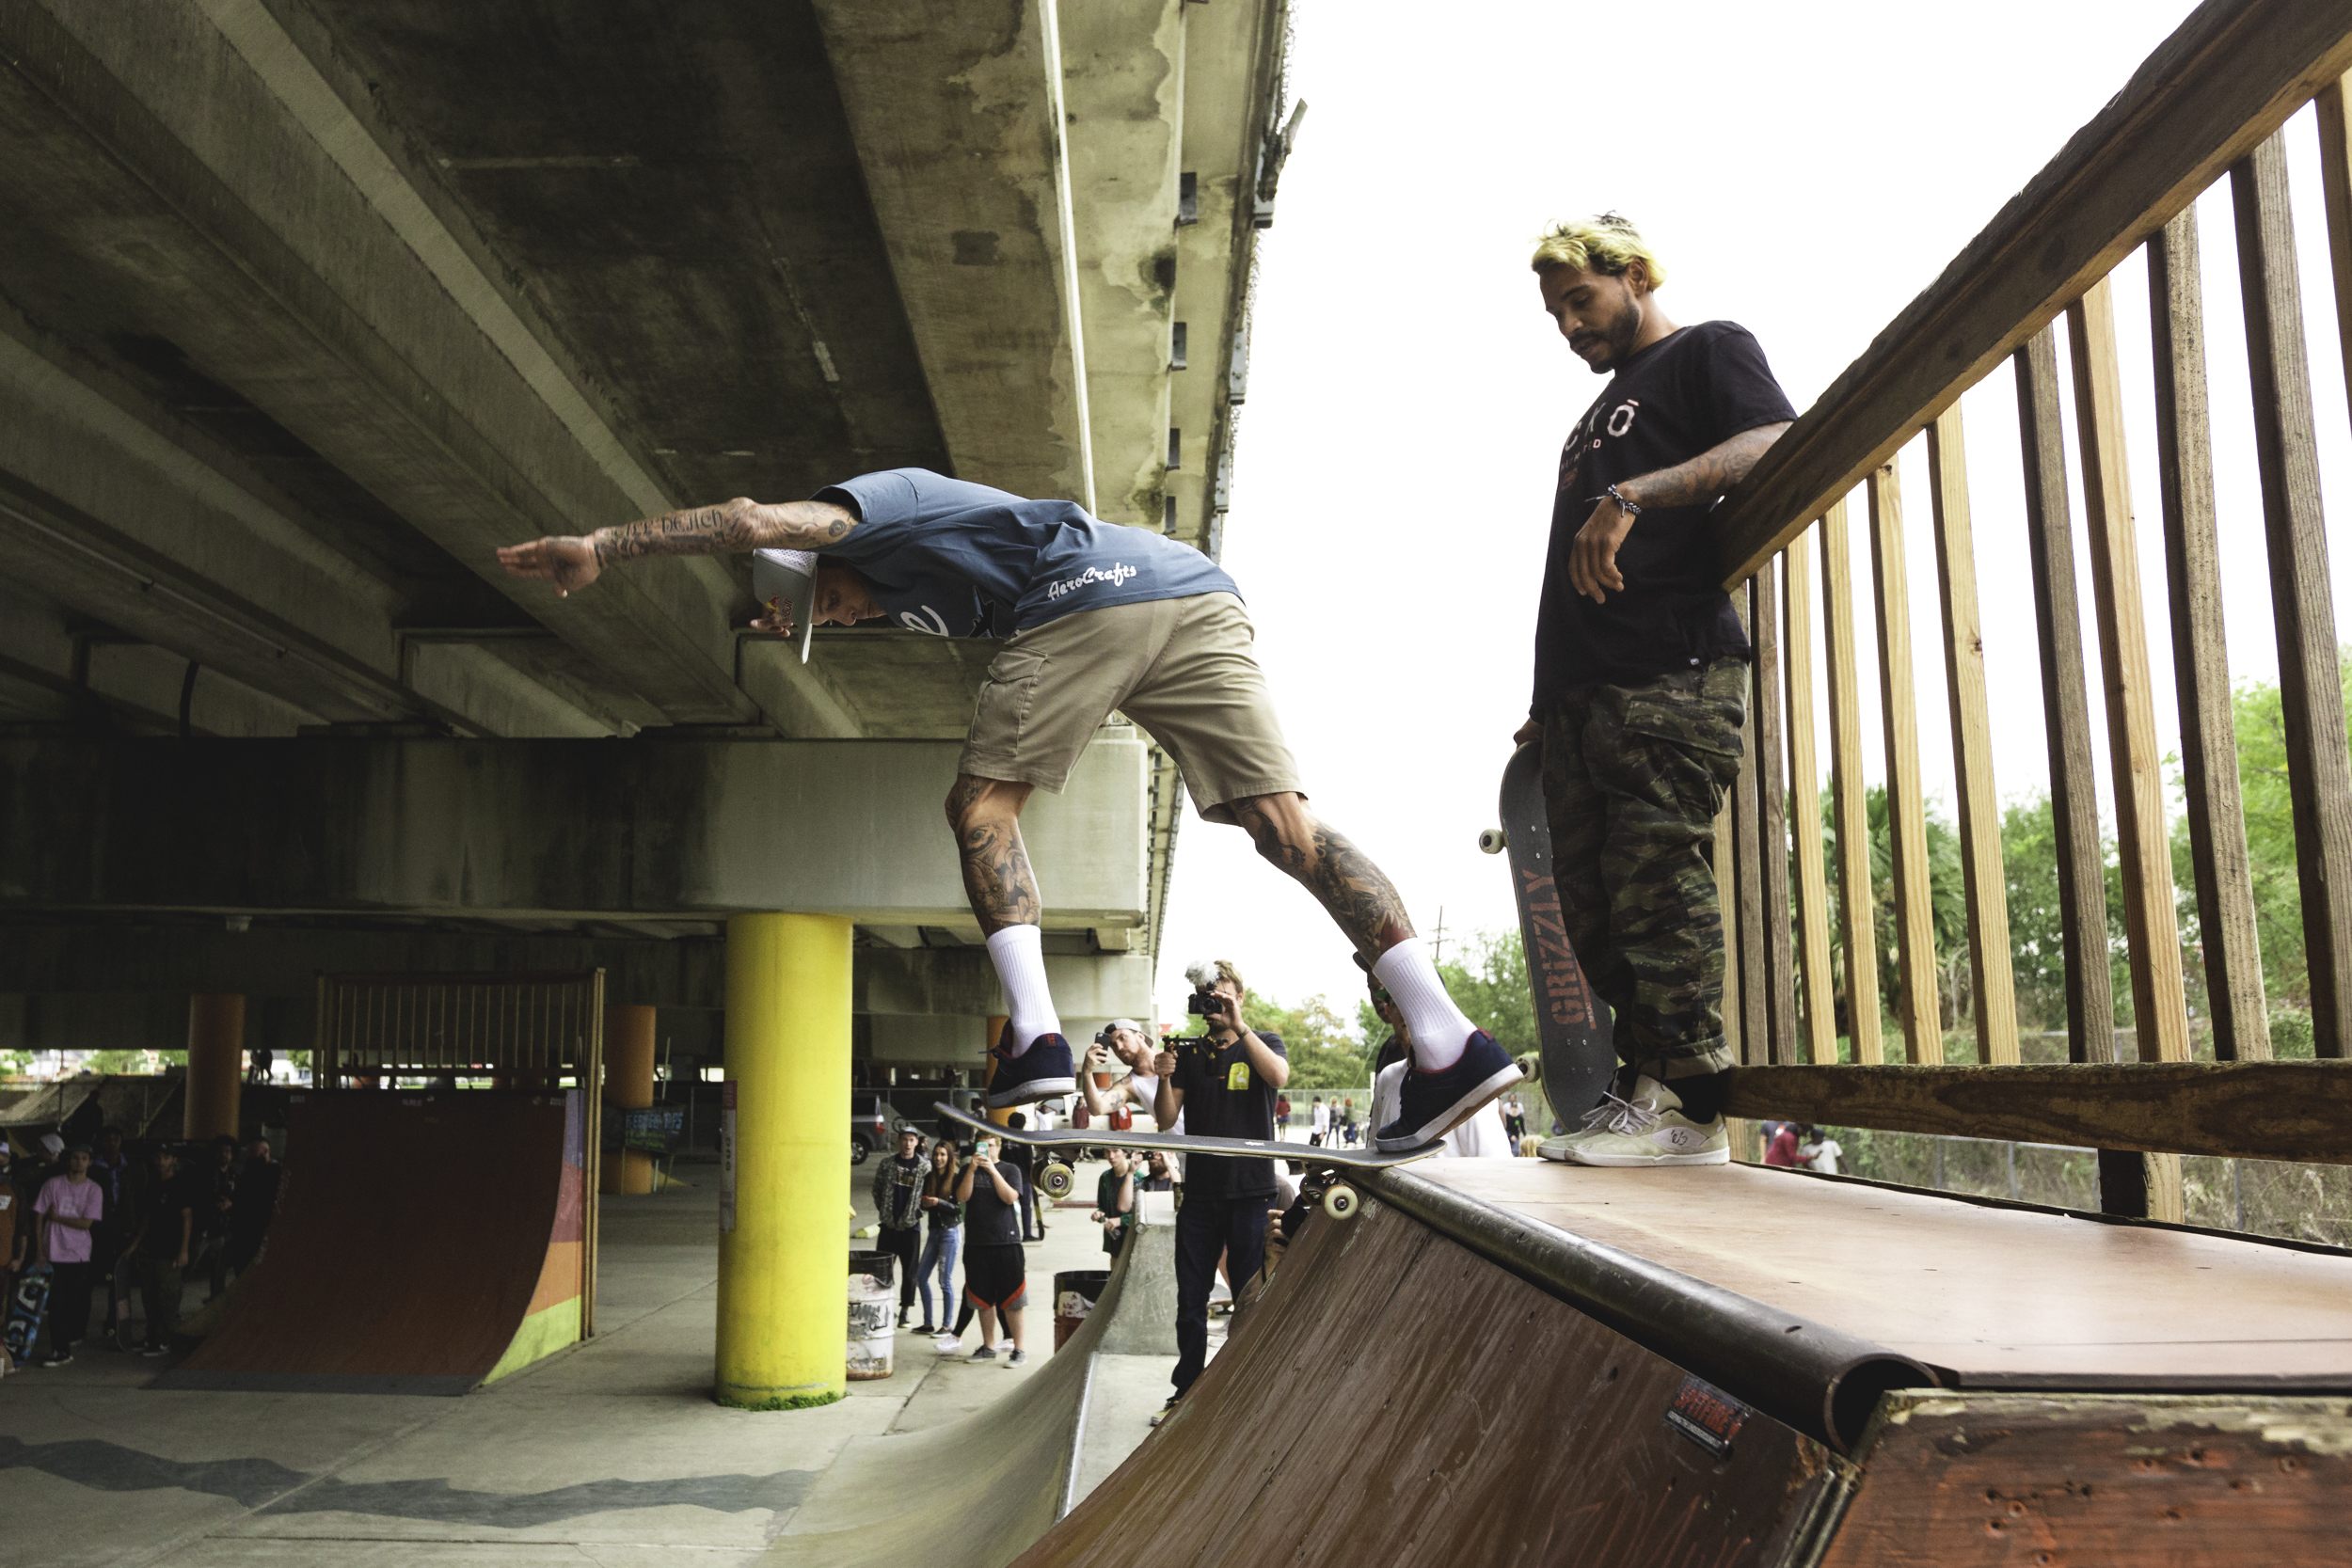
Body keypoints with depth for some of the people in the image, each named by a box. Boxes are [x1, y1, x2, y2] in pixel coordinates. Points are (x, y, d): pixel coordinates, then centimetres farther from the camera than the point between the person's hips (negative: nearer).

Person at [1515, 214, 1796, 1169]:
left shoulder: (1708, 351, 9)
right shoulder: (1603, 413, 33)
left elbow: (1776, 447, -12)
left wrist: (1632, 497, -23)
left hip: (1671, 680, -9)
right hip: (1584, 696, 9)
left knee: (1657, 883, -15)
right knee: (1593, 906, 5)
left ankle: (1686, 1106, -11)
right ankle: (1642, 1090, 10)